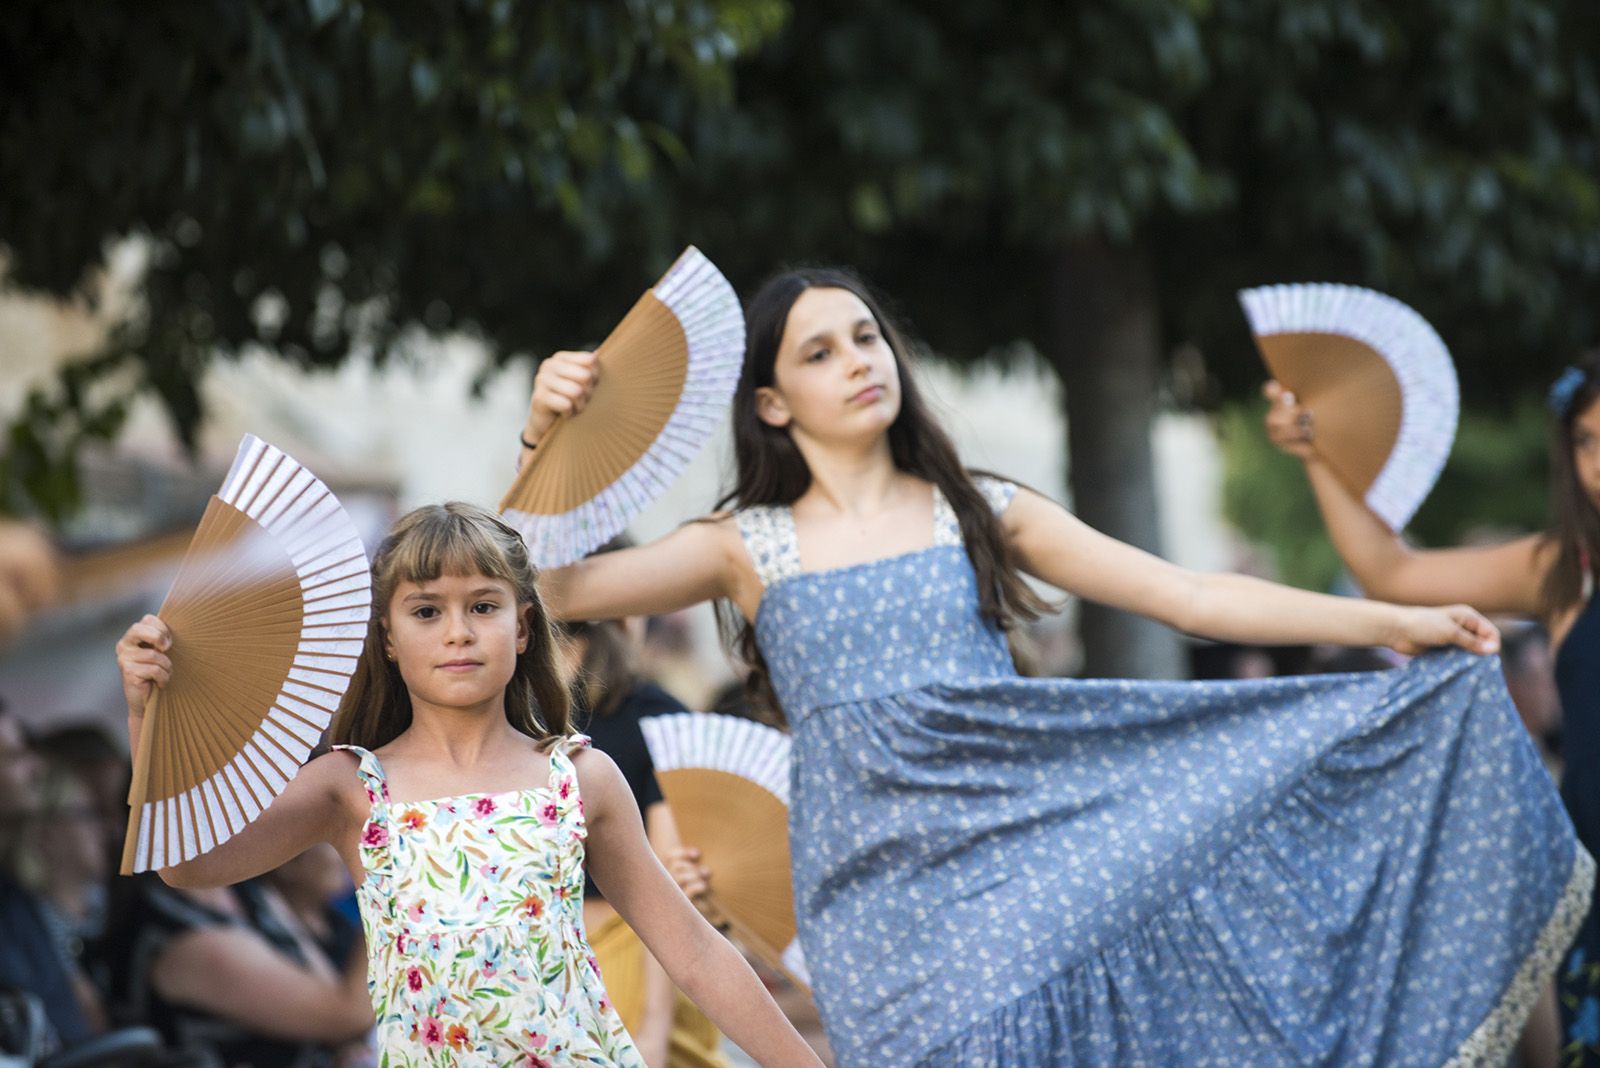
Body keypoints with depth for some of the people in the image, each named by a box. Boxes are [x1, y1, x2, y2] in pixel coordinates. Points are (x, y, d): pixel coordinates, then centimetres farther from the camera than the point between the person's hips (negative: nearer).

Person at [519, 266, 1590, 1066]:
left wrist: (1392, 621, 1)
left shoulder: (981, 513, 11)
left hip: (1018, 858, 1)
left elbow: (1189, 595, 8)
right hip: (877, 896, -1)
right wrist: (545, 439, -16)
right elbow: (551, 585, 0)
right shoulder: (747, 549, 8)